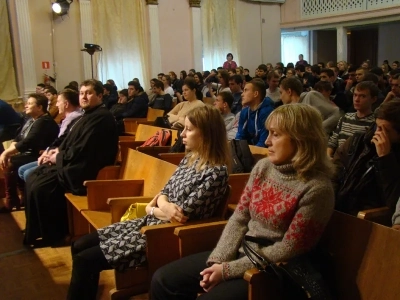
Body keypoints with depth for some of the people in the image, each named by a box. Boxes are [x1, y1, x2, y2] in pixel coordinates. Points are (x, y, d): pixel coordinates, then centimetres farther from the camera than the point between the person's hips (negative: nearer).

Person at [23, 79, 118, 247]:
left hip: (84, 170, -11)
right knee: (32, 179, 9)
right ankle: (37, 228, 18)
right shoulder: (90, 114, 16)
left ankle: (53, 234, 0)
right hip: (75, 164, 11)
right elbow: (72, 142, 22)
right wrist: (58, 151, 3)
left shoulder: (101, 117, -18)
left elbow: (82, 149, -23)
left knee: (40, 187, -16)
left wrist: (58, 157, -10)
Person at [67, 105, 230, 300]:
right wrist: (164, 204, -14)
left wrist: (153, 210, -2)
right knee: (79, 246, 6)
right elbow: (164, 192, 10)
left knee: (84, 259, -11)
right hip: (152, 222, 9)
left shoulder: (216, 173, -19)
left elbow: (182, 215, -20)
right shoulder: (189, 158, 8)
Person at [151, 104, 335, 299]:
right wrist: (218, 260, -9)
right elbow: (239, 219, 3)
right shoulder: (263, 167, 1)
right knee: (163, 280, 0)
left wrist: (228, 270, -17)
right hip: (240, 252, 7)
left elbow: (286, 250, -18)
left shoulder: (316, 189, -19)